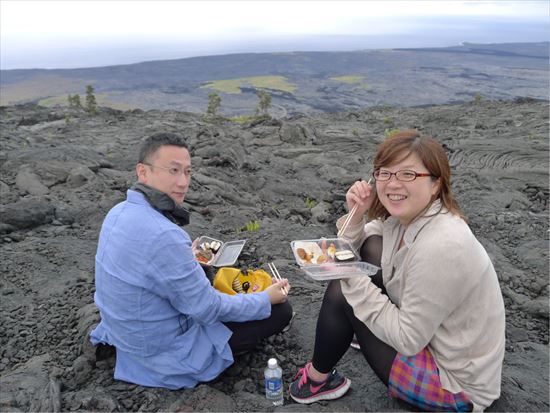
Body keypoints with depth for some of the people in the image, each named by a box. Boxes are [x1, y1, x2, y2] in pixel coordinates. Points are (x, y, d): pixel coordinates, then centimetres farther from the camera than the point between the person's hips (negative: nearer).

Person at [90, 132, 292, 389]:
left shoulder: (119, 212, -6)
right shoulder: (163, 237, -34)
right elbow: (209, 310, -23)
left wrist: (189, 257, 13)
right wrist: (267, 299, -10)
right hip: (166, 350, -8)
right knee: (280, 310, -5)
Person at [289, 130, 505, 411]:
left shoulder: (441, 247, -32)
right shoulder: (406, 216, -6)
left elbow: (407, 340, -25)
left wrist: (352, 279, -22)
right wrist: (356, 216, -13)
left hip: (457, 387, -8)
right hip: (426, 335, 9)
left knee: (340, 293, -12)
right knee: (372, 246, 2)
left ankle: (319, 380, 16)